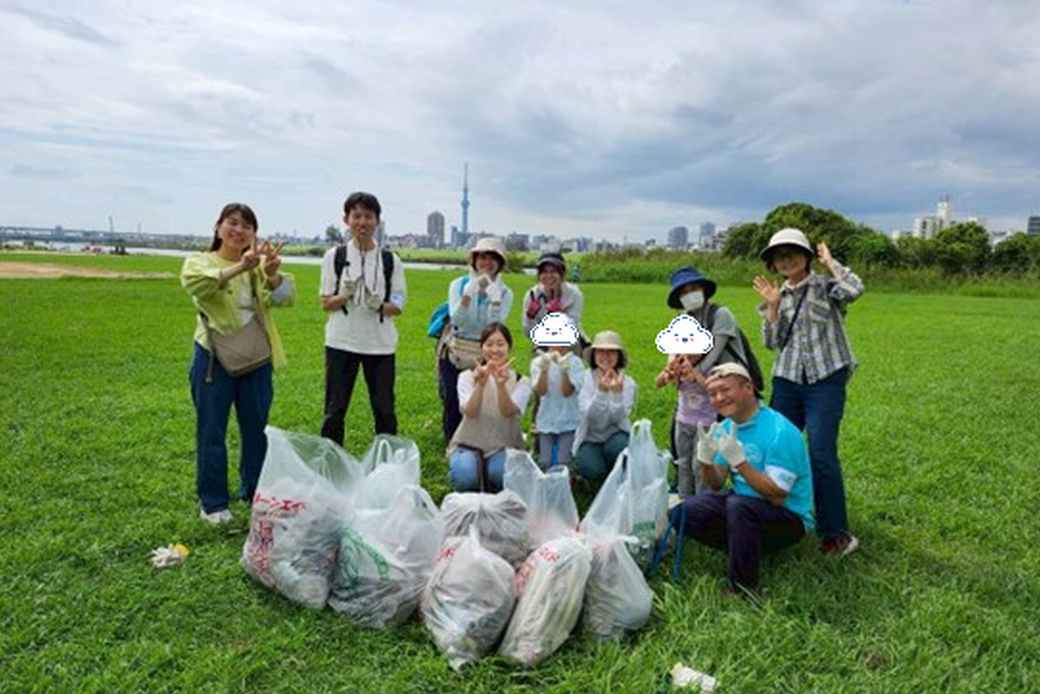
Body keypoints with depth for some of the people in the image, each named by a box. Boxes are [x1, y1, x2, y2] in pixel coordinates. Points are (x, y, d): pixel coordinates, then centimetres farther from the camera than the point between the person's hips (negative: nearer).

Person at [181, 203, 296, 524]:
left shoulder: (259, 266, 6)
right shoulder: (200, 261, -2)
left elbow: (286, 296, -10)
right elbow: (195, 283, -27)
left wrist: (272, 274, -32)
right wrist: (239, 267, -40)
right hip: (214, 360, -3)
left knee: (257, 430, 13)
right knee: (212, 433, 6)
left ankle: (255, 493, 30)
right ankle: (213, 502, 19)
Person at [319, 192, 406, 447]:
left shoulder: (390, 260, 3)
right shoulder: (334, 256, 2)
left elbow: (398, 306, 3)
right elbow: (326, 304, 3)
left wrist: (378, 305, -18)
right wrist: (345, 295, -17)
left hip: (380, 343, 1)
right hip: (341, 341, 0)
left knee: (385, 409, 6)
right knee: (335, 410, 4)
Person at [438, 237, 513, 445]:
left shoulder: (504, 293, 0)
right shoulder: (459, 284, -1)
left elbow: (495, 326, -15)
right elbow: (456, 320, -15)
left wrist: (495, 298, -26)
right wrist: (469, 293, -26)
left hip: (485, 358, 0)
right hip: (454, 354, 0)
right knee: (453, 403, -5)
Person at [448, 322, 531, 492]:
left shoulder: (521, 382, 0)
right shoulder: (467, 377, 0)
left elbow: (509, 412, -22)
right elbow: (470, 412, -20)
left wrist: (501, 385, -42)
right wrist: (480, 384, -40)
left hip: (504, 448, 0)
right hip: (468, 445, 0)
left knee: (501, 474, -34)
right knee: (465, 476, -32)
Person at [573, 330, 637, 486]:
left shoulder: (627, 382, -9)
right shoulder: (585, 378, -12)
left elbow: (617, 418, -20)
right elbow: (588, 415, -22)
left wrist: (617, 391, -35)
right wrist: (601, 390, -36)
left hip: (616, 435, 1)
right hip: (589, 439, -1)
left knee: (618, 447, -34)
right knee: (592, 471, -28)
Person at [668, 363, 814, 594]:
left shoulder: (781, 432, -22)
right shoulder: (726, 427, 1)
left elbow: (777, 497, -26)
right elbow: (717, 484, 3)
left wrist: (739, 460, -33)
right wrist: (706, 460, -19)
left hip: (789, 517, -7)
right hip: (743, 503, 7)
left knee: (738, 505, -37)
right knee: (680, 513, -6)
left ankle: (741, 590, -19)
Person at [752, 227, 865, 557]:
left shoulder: (825, 286, 0)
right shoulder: (780, 295, 12)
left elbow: (854, 289, -24)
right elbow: (772, 343, 7)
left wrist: (829, 261, -8)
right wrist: (772, 307, -5)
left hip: (825, 381, -5)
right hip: (787, 381, 5)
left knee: (821, 455, -10)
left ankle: (836, 533, 2)